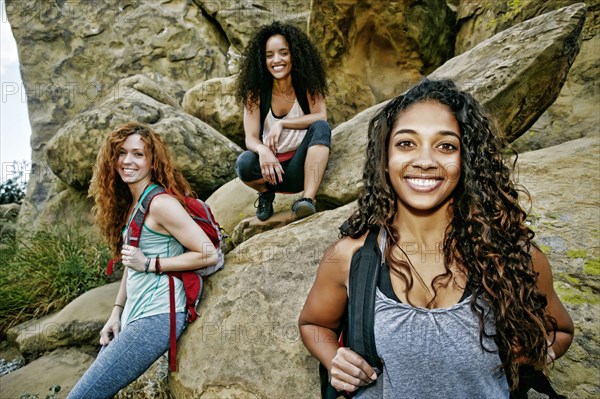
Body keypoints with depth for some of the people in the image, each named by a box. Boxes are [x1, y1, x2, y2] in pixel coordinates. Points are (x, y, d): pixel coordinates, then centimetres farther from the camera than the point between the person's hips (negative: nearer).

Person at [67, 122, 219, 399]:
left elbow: (208, 255, -18)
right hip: (133, 316, 9)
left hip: (157, 316, -9)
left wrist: (150, 264, -15)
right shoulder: (129, 203, 12)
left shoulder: (160, 203, -15)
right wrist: (117, 312, 11)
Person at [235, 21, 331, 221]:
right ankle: (266, 193, 1)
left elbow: (321, 117, -18)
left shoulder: (307, 86, -3)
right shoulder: (256, 92, -4)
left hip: (302, 167, 0)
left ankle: (308, 198, -32)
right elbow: (250, 138, -12)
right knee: (245, 162, -32)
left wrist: (281, 124, -24)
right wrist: (263, 150, -35)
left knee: (321, 128, -26)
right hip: (271, 167, 0)